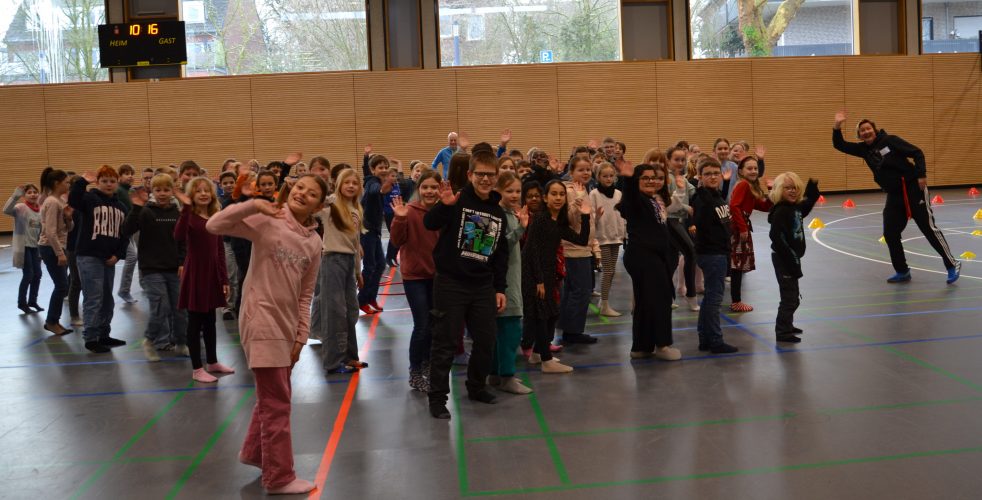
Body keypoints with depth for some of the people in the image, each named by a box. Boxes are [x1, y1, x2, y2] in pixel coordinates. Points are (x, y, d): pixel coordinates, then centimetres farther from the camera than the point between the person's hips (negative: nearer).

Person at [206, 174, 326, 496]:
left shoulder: (314, 243, 7)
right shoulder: (266, 222, -8)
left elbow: (305, 295, 10)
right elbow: (214, 226, -17)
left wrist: (301, 335, 6)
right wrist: (254, 205, -25)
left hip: (286, 326, 7)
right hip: (262, 321, -7)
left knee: (272, 396, 22)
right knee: (277, 402, -2)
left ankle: (254, 452, 43)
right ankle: (279, 477, 9)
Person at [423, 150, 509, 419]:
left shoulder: (499, 213, 10)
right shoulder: (458, 201, -7)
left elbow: (501, 255, 15)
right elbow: (430, 224, -22)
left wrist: (500, 288, 12)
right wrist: (444, 205, -40)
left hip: (483, 286, 6)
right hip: (451, 284, -5)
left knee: (486, 341, 11)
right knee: (445, 343, 0)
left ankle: (476, 387, 32)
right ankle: (438, 397, 11)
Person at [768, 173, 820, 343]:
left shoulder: (797, 208, 7)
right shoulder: (780, 212, -19)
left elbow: (809, 202, 29)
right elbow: (777, 237, -26)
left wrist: (812, 185, 13)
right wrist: (790, 259, -26)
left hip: (793, 257, 9)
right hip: (784, 259, -9)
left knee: (793, 296, 20)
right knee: (790, 297, -6)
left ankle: (787, 325, 35)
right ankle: (782, 331, 2)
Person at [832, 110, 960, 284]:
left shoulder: (890, 140, -9)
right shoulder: (863, 149, 5)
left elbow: (917, 153, -8)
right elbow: (839, 145, 3)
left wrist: (921, 174, -19)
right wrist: (837, 127, -13)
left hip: (913, 189, -6)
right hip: (894, 195, 6)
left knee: (929, 228, -4)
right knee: (890, 234, 3)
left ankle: (952, 265, 9)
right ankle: (902, 272, 17)